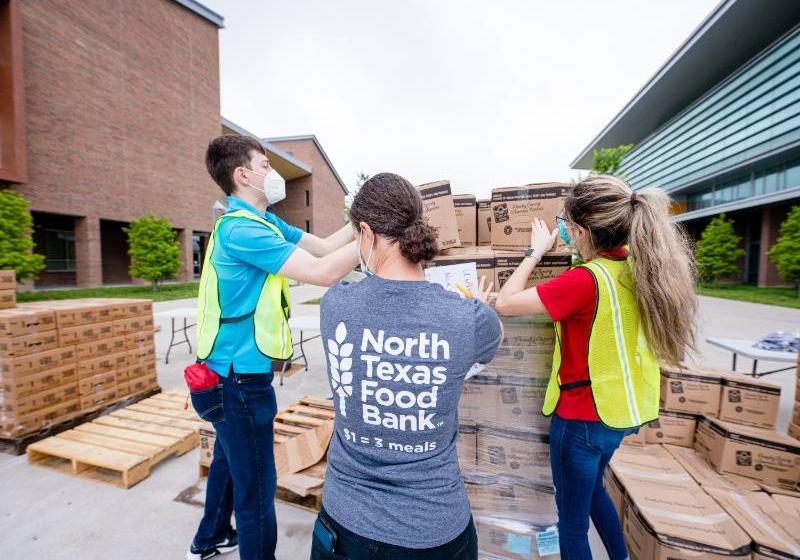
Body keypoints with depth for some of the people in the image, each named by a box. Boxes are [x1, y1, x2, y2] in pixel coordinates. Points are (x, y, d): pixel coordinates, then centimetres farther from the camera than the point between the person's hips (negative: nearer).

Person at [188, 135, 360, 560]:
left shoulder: (263, 221, 9)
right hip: (242, 375, -11)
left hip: (233, 370, 11)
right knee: (256, 484, 6)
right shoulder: (241, 229, -22)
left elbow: (324, 246, 7)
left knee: (229, 459, 29)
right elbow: (324, 272, -29)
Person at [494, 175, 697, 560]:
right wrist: (584, 249, 6)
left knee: (572, 521, 18)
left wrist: (536, 251, -13)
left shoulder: (585, 280, -29)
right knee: (593, 490, 34)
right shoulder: (639, 263, -6)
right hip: (620, 410, 8)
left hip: (582, 417, -8)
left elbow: (505, 303, -24)